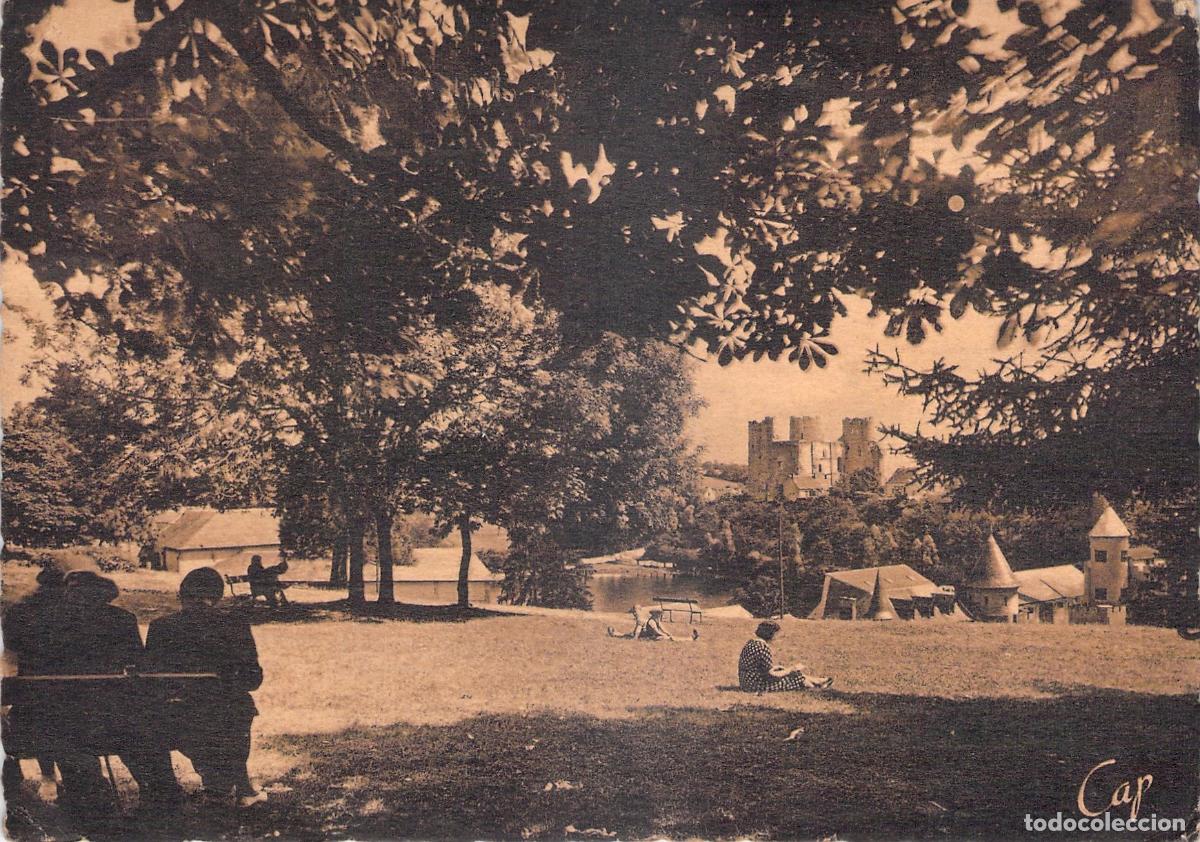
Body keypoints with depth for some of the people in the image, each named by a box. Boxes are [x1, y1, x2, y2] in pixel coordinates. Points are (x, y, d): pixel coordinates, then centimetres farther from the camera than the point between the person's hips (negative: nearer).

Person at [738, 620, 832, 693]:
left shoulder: (752, 642, 5)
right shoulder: (763, 647, -24)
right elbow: (772, 675, -19)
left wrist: (774, 667, 20)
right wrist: (793, 669, -7)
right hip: (755, 686, -9)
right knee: (796, 676, 3)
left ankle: (818, 681, 30)